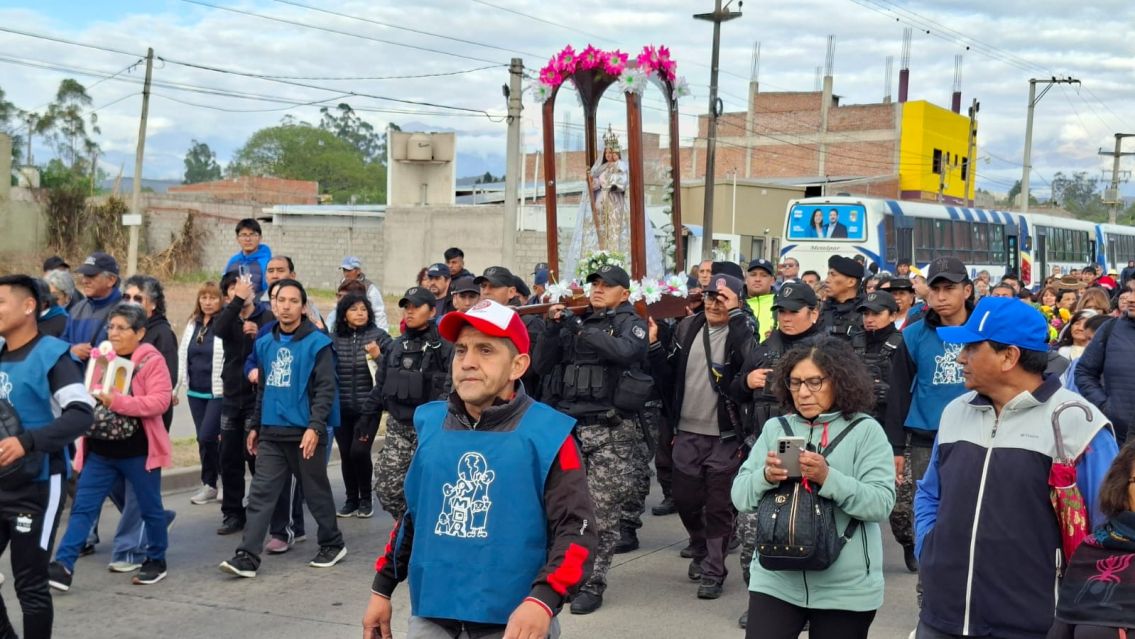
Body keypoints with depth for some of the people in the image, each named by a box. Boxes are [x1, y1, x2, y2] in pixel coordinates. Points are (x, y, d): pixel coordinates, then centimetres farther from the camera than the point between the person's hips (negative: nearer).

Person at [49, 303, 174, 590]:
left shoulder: (152, 360, -11)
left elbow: (160, 401, -21)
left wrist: (117, 402, -29)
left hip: (137, 451, -5)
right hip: (100, 450, 5)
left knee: (149, 507, 10)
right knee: (82, 507, -1)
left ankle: (156, 561, 27)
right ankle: (63, 565, -3)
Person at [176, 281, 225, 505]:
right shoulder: (192, 324, 11)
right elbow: (182, 357, 15)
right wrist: (175, 389, 13)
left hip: (219, 392, -6)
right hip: (195, 392, 6)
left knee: (207, 437, -10)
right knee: (205, 439, 10)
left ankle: (210, 484, 10)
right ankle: (209, 485, 20)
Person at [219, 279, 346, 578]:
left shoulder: (317, 343, -8)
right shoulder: (265, 343, 11)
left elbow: (326, 388, -11)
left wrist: (315, 427, -20)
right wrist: (255, 425, 18)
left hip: (304, 433, -5)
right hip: (271, 433, 5)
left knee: (316, 492, 8)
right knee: (261, 494, -1)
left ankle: (333, 544, 26)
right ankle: (247, 557, -2)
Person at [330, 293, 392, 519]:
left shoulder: (379, 336, -3)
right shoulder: (334, 339, 4)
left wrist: (378, 356, -19)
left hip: (368, 407, -3)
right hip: (341, 408, 3)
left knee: (359, 451, -13)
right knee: (346, 454, 4)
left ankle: (366, 499, 8)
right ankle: (351, 500, 22)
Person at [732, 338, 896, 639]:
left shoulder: (866, 431, -3)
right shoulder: (775, 428, 6)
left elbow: (881, 503, -12)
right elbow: (740, 496, 3)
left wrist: (827, 477, -24)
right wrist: (766, 477, -17)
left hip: (846, 589, -2)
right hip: (776, 581, 2)